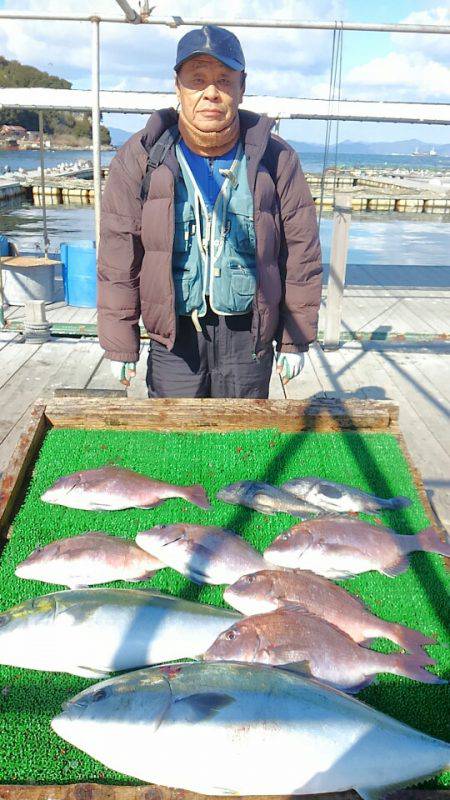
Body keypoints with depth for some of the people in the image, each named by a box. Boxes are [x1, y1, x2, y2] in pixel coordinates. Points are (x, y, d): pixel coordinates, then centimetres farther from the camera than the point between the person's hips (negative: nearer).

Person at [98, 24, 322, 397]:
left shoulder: (276, 159, -2)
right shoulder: (141, 158, -3)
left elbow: (301, 252, 3)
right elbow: (118, 259, -1)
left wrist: (295, 339, 4)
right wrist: (120, 344, -1)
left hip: (250, 333, 1)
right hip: (173, 333, 0)